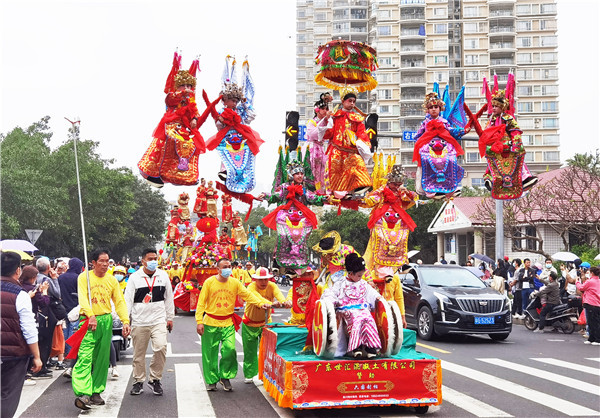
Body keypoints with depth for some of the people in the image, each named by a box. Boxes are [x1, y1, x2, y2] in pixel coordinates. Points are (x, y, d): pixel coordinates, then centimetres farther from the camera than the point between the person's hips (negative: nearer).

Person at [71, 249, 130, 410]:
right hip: (88, 321, -4)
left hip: (106, 321, 4)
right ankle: (82, 394, -21)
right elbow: (83, 298, -13)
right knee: (85, 357, -14)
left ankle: (96, 392, 16)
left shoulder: (112, 280, 10)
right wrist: (91, 316, -27)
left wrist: (125, 321, -4)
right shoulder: (84, 277, 0)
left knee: (102, 359, 7)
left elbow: (120, 302, 9)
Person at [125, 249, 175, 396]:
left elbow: (169, 298, 13)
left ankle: (155, 379, 0)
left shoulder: (163, 276, 5)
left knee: (161, 347, -17)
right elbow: (128, 299, 1)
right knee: (139, 353, 7)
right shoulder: (134, 277, 0)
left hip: (158, 320, 0)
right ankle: (138, 381, 24)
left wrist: (170, 318, 14)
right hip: (139, 322, 0)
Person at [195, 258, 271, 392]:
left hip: (228, 324, 1)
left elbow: (248, 295, 0)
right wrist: (199, 322, -8)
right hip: (210, 323, -1)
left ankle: (225, 377, 9)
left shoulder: (235, 283, 4)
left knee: (230, 349, -12)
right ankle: (211, 380, 21)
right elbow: (201, 303, -2)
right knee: (210, 353, 4)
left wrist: (261, 303, -17)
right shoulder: (209, 282, -3)